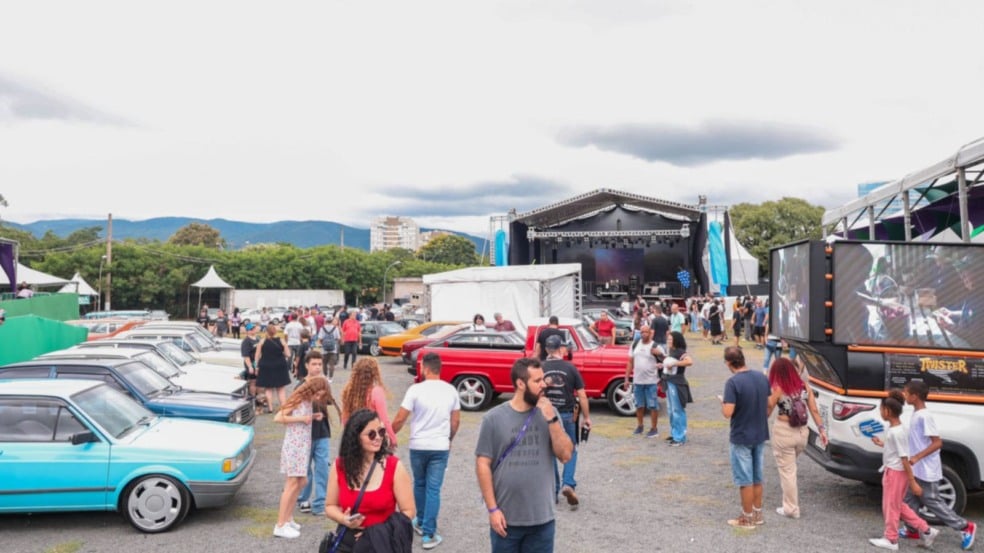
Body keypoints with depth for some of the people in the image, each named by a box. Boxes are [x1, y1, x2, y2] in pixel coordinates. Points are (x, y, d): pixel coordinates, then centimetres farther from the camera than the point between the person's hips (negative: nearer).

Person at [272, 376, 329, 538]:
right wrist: (301, 419, -19)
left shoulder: (308, 402, 10)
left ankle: (288, 518, 23)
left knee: (301, 482, 12)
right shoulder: (298, 400, -13)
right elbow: (278, 418, -21)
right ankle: (280, 525, -3)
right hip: (293, 446, -9)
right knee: (292, 484, -7)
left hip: (303, 447, 9)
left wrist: (313, 417, 0)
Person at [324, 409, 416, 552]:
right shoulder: (339, 466, -2)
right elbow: (330, 506, 10)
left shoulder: (394, 467, -8)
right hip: (348, 541, 2)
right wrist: (344, 519, -9)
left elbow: (408, 511, -5)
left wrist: (382, 531, -14)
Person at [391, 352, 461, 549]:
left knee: (419, 485, 20)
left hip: (418, 446, -1)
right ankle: (429, 534, 3)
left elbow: (400, 419, -10)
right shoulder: (451, 390, 0)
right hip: (440, 447, 1)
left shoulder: (416, 389, -11)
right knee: (433, 489, 4)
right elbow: (456, 420, 8)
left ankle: (421, 523, 35)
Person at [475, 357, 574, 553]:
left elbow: (565, 455, -4)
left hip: (542, 518, 2)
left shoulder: (548, 413, 1)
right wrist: (492, 508, -9)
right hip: (506, 517, -2)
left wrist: (551, 419, -15)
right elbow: (483, 465, -6)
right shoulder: (494, 418, -8)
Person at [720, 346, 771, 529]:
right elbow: (769, 405, 9)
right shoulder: (762, 377, -1)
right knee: (757, 477, 19)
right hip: (760, 435, 7)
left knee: (745, 479, 6)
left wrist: (723, 401, -5)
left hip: (741, 438, -7)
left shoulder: (733, 382, -22)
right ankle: (757, 514, 29)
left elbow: (728, 413, -25)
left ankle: (748, 518, 16)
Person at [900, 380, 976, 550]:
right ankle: (913, 529, 24)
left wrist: (916, 457, -28)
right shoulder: (916, 414, 6)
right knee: (910, 499, 13)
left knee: (932, 502, 3)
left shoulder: (924, 416, -23)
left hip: (926, 470, -9)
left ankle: (965, 527, 18)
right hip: (917, 469, 9)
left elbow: (938, 442, -25)